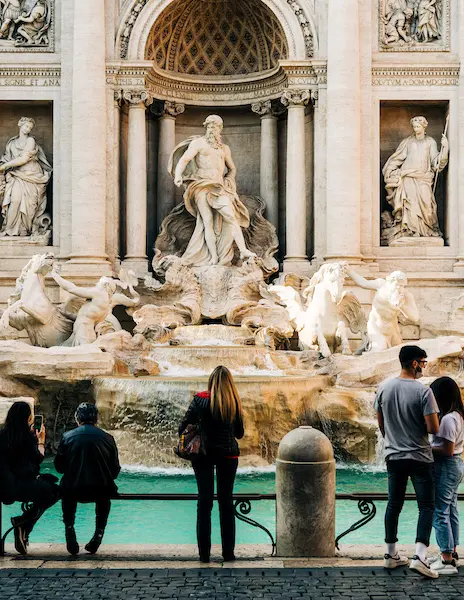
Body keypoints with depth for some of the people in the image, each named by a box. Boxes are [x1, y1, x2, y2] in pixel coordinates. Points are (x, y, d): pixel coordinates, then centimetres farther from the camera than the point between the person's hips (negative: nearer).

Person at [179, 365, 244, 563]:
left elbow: (183, 427, -9)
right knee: (226, 502, 10)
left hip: (203, 455, -1)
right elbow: (239, 433, 6)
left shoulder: (200, 400, -9)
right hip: (228, 455, 1)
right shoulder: (234, 403, -3)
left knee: (204, 502, 5)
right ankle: (228, 552, 13)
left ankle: (204, 553, 5)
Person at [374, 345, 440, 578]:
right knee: (426, 506, 2)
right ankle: (419, 556, -9)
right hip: (420, 458, -5)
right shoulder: (423, 391, -16)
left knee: (394, 504, 14)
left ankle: (391, 555, 21)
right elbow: (433, 428, -18)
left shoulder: (384, 388, 0)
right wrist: (421, 426, 5)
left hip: (394, 456, 5)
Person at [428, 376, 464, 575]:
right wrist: (431, 446, 8)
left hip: (445, 467, -10)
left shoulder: (447, 419, -21)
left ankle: (447, 561, -5)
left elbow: (447, 450, -23)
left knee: (440, 513, -6)